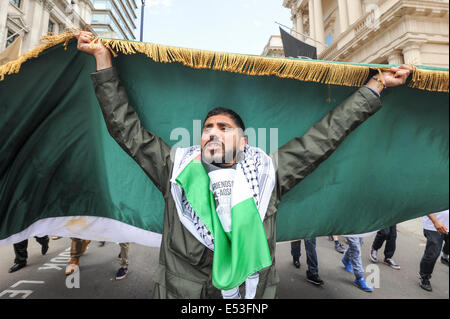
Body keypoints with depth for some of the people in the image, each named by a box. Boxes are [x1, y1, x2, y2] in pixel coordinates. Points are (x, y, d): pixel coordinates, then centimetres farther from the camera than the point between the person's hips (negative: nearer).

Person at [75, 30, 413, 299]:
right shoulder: (177, 169, -1)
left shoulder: (265, 171, -2)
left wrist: (376, 84, 7)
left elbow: (325, 135, 2)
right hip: (179, 291, 1)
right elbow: (126, 127, 4)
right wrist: (102, 56, 5)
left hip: (252, 295, 1)